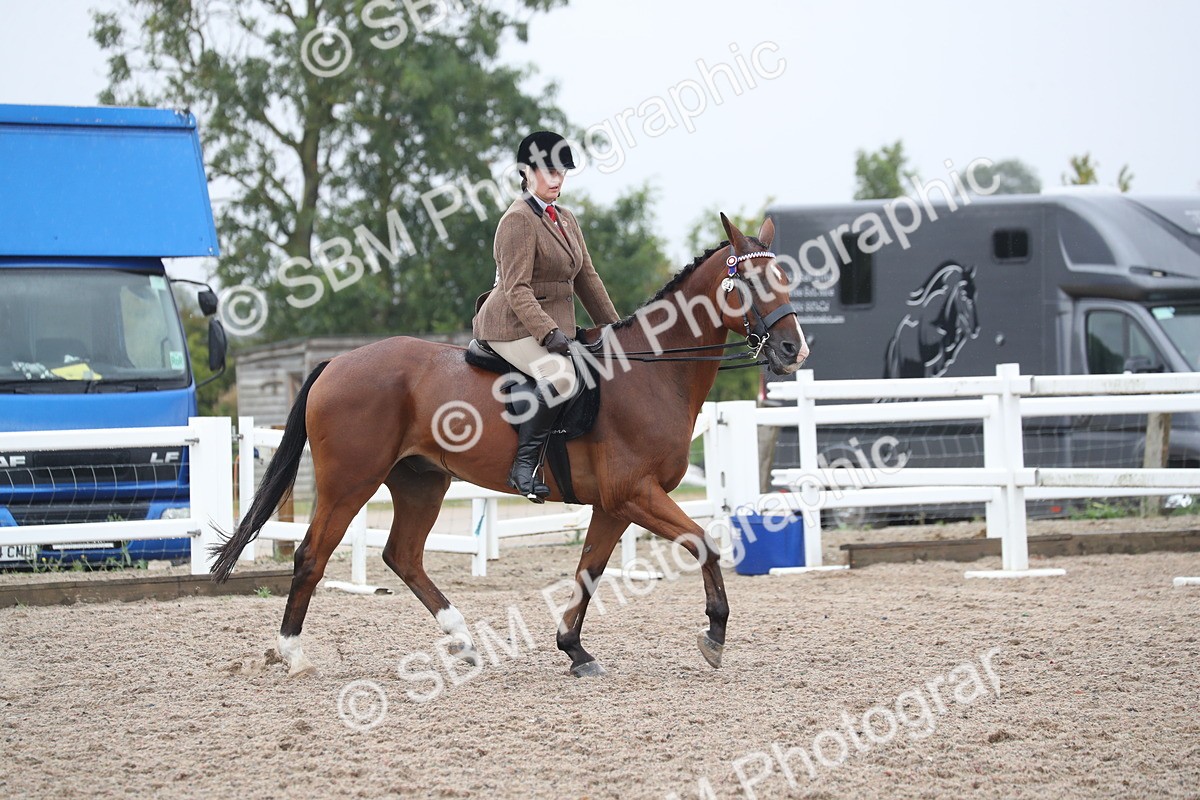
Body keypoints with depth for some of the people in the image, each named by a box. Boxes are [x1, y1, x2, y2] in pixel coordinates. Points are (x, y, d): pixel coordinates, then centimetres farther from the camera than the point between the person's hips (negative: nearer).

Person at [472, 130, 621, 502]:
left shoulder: (566, 220, 16)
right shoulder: (518, 220, -12)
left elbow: (586, 278, 20)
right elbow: (517, 289, -19)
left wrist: (614, 328, 15)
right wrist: (549, 332, -29)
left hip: (554, 325, 10)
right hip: (513, 326, -10)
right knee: (561, 375, -32)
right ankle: (524, 464, -28)